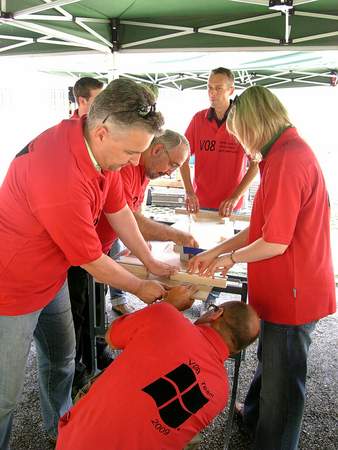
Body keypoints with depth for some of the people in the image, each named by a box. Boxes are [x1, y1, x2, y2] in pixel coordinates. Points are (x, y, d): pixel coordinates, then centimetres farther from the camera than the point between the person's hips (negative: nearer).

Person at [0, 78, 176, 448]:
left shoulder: (97, 144, -11)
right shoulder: (62, 181, -37)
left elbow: (119, 210, 2)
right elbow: (92, 262, -23)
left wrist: (150, 262, 7)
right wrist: (140, 287, -6)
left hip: (51, 278, 9)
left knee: (61, 359, 24)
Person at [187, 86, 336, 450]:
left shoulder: (287, 160, -24)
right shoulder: (288, 153, 9)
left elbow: (275, 243, -24)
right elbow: (262, 229, 11)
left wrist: (229, 258, -6)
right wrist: (215, 252, 9)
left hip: (292, 293, -10)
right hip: (285, 288, 10)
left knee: (282, 380, 10)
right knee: (270, 359, 28)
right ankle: (254, 416, 51)